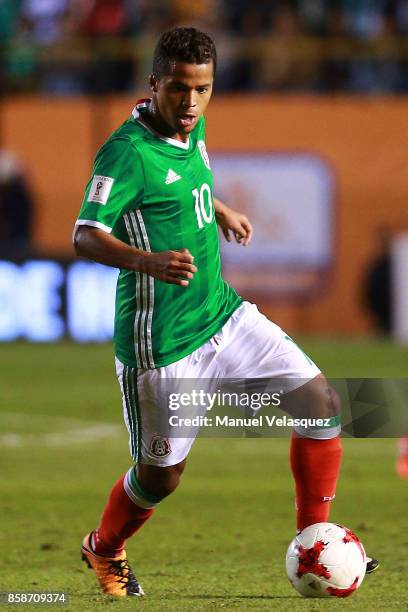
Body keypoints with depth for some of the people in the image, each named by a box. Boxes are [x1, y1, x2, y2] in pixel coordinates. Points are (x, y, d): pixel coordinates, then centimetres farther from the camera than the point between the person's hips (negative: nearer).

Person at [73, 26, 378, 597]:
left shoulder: (192, 129, 5)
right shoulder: (128, 151, -21)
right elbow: (86, 236, -28)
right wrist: (147, 261, -44)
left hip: (222, 312, 8)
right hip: (161, 341, -8)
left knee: (321, 401, -1)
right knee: (162, 474, 5)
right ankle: (104, 550, 36)